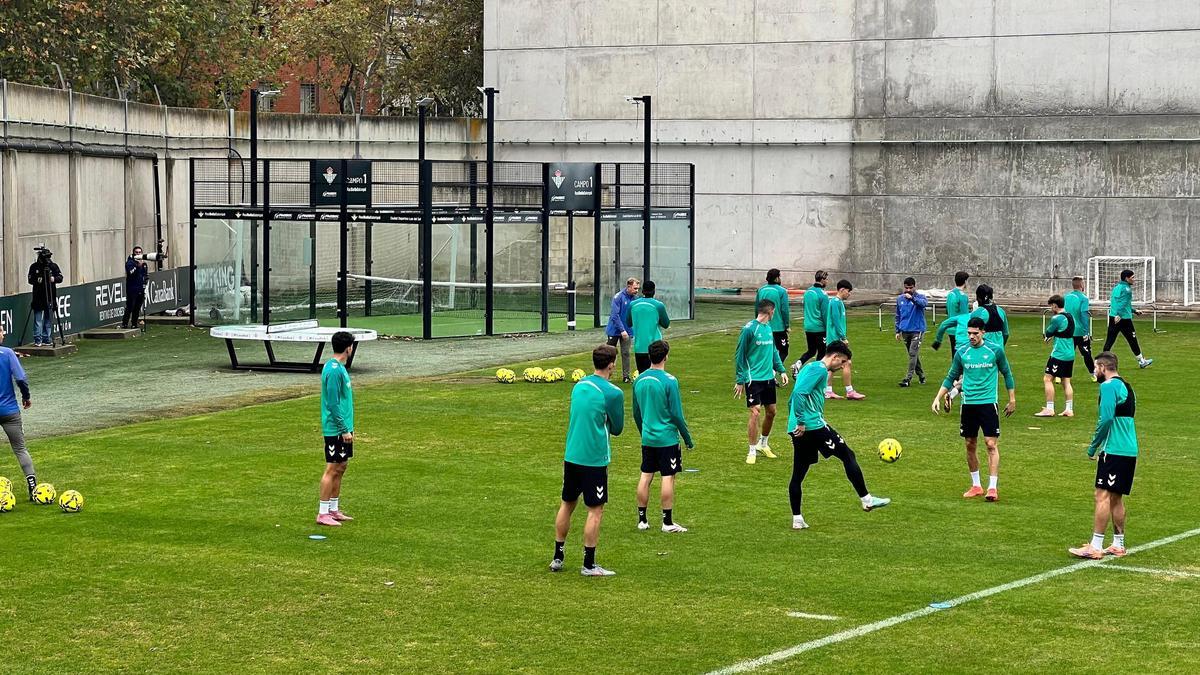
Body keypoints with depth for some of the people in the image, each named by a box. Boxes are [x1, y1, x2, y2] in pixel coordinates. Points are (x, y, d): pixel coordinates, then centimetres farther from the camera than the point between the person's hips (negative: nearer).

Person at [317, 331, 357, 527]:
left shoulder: (340, 368, 12)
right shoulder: (333, 370, -19)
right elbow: (333, 404, -21)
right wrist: (344, 429, -19)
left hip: (342, 428, 10)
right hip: (335, 429, -10)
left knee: (340, 468, 14)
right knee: (332, 469, -6)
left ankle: (334, 510, 20)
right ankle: (323, 513, -1)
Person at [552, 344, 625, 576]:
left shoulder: (578, 386, 8)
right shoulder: (612, 393, -13)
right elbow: (617, 428, -3)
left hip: (571, 455, 7)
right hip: (594, 459, -7)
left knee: (567, 505, 16)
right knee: (595, 511, 1)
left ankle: (558, 557, 23)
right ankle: (589, 564, 3)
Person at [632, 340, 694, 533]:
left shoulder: (640, 380, 3)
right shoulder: (669, 381, -15)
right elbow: (676, 414, -13)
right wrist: (687, 438, -2)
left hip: (647, 438, 6)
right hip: (667, 438, -6)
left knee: (646, 477, 10)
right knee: (668, 478, 1)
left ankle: (642, 519, 15)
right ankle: (667, 522, 4)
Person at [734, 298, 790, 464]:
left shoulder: (769, 327, 10)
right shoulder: (749, 329, -12)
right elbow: (739, 356, -9)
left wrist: (781, 370, 13)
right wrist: (740, 381, -9)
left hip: (768, 377, 7)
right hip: (753, 378, -7)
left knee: (771, 412, 13)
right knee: (755, 413, -10)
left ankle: (763, 443, 33)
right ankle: (752, 452, 0)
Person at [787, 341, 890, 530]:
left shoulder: (810, 367, 21)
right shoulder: (820, 370, -10)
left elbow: (792, 398, 25)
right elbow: (799, 393, -23)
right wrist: (801, 421, -21)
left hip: (798, 429, 10)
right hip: (813, 426, -10)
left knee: (798, 474, 8)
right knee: (848, 455, 1)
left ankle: (797, 519, 9)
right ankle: (866, 500, 6)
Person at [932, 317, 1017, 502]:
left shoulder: (995, 351, -2)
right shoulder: (961, 353, 4)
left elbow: (1007, 374, 9)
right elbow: (951, 378, 13)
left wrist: (1012, 400, 9)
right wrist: (938, 398, 4)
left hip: (988, 403, -3)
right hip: (967, 404, 3)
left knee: (991, 445, -9)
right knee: (970, 445, 8)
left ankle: (993, 488, -9)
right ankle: (976, 486, 20)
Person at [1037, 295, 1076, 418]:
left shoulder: (1057, 318, -14)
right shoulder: (1071, 317, 11)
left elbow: (1048, 333, -2)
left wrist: (1048, 336, 18)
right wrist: (1053, 336, 14)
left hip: (1059, 354, -8)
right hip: (1070, 354, 8)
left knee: (1047, 379, -3)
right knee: (1066, 381, 10)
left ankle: (1049, 409, -6)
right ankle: (1069, 409, 8)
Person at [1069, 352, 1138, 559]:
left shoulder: (1109, 386, -10)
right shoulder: (1126, 387, 18)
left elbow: (1106, 419, -19)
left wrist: (1093, 446, -9)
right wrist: (1099, 443, 17)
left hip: (1114, 450, -9)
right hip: (1130, 451, 9)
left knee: (1103, 496, -9)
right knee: (1116, 498, 15)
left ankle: (1095, 547, -11)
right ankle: (1118, 545, 19)